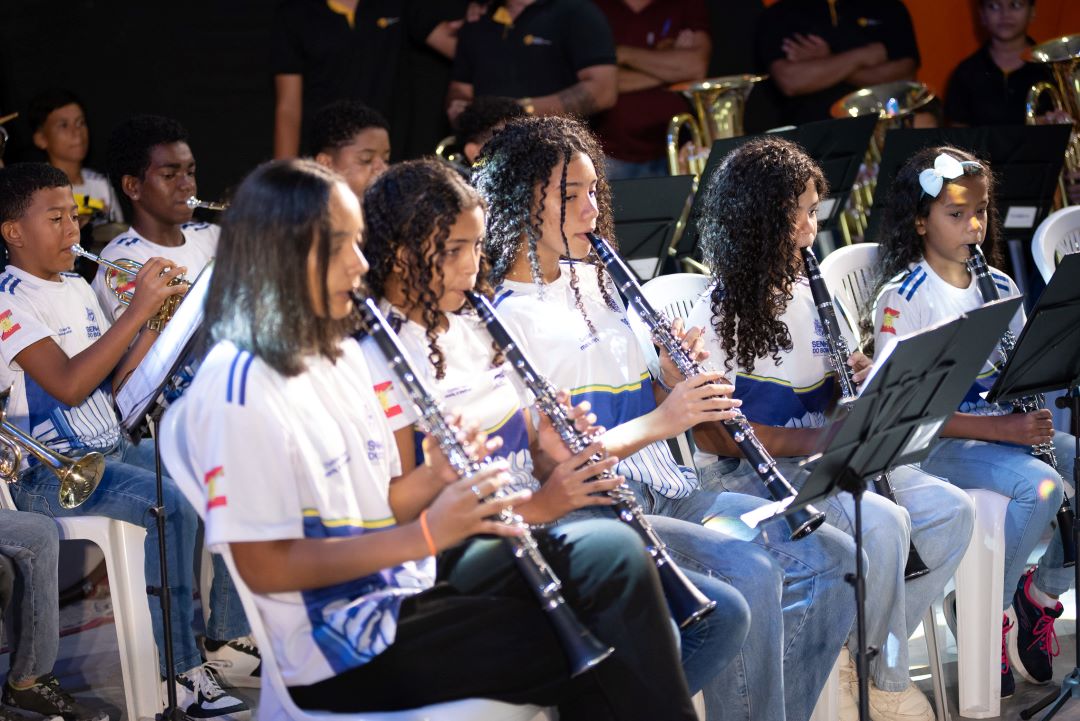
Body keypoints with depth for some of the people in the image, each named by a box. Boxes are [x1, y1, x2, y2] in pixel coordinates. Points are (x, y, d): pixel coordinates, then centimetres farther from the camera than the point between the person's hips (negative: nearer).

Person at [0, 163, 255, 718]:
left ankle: (231, 641, 4)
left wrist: (161, 319, -2)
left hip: (111, 450, 8)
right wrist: (138, 310, -22)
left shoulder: (77, 288, 15)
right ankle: (179, 675, -26)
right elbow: (68, 385, -23)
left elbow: (115, 381, 12)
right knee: (172, 504, -30)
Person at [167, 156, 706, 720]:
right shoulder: (237, 386, -17)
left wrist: (438, 477, -7)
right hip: (345, 644, -8)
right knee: (614, 649, -15)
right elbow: (264, 565, -20)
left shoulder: (339, 354, 11)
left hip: (408, 587, 8)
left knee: (608, 552, -9)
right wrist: (425, 535, -24)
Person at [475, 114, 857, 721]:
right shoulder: (501, 317, -9)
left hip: (665, 490, 8)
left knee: (831, 556, -6)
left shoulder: (596, 280, 17)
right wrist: (658, 423, -21)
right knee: (746, 571, -30)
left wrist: (680, 378, -1)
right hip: (587, 510, -8)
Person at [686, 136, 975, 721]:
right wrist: (807, 441, -22)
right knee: (883, 524, -30)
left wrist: (856, 378, -3)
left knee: (952, 510, -9)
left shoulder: (807, 292, 10)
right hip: (747, 473, -8)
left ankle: (867, 655, 0)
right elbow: (711, 431, -16)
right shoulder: (719, 312, -13)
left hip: (821, 457, 8)